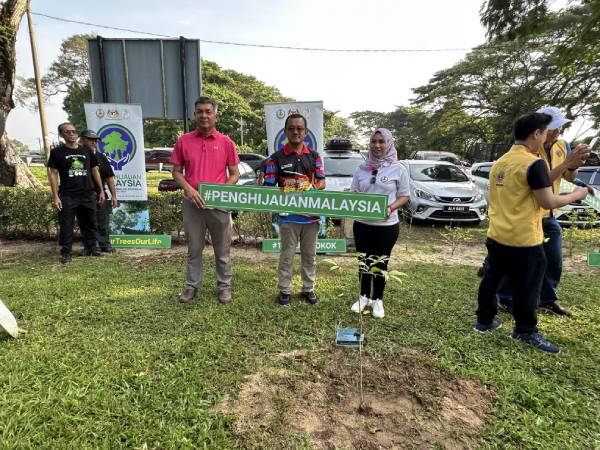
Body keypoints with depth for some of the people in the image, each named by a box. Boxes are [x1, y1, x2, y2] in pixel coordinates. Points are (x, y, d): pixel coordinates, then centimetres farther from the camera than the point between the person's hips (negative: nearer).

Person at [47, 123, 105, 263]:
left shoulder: (87, 151, 12)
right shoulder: (57, 152, 2)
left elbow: (95, 171, 16)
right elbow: (53, 174, -1)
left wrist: (101, 191, 11)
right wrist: (55, 196, -9)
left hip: (88, 195, 3)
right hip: (67, 196, -3)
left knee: (89, 224, 10)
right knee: (66, 226, -1)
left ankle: (90, 249, 22)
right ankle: (65, 253, 9)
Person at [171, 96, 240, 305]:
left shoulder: (226, 142, 1)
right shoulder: (183, 141, 3)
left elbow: (234, 173, 4)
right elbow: (176, 172, 6)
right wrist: (189, 189, -11)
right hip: (192, 203, 1)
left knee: (222, 249, 9)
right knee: (194, 248, 13)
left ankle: (224, 286, 23)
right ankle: (192, 285, 27)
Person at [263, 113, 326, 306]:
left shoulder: (314, 156, 8)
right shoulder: (277, 158, -1)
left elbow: (321, 182, 6)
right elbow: (268, 186, -4)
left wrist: (311, 190, -14)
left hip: (312, 214, 3)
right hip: (288, 215, -3)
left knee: (310, 254, 14)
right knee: (287, 255, 7)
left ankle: (308, 288, 28)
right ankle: (285, 290, 21)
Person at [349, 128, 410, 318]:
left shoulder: (398, 169, -2)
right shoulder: (362, 168, 6)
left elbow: (404, 196, 0)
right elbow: (353, 192, 11)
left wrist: (391, 208, -18)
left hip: (387, 225, -3)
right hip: (362, 223, 3)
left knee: (381, 263, 9)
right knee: (363, 262, 13)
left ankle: (377, 300, 25)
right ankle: (364, 296, 30)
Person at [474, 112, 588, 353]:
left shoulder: (500, 162, 10)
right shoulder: (534, 163, -16)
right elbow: (548, 202, -15)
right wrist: (576, 195, 1)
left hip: (496, 235, 8)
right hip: (523, 239, -8)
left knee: (491, 278, 15)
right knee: (527, 286, 6)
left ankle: (484, 320, 26)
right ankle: (526, 331, 18)